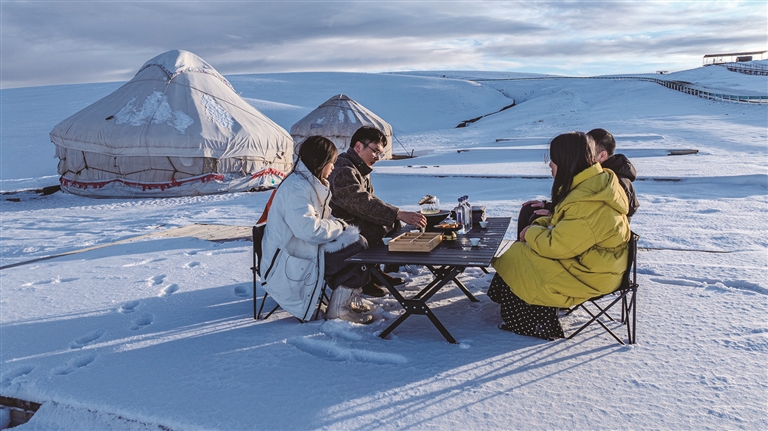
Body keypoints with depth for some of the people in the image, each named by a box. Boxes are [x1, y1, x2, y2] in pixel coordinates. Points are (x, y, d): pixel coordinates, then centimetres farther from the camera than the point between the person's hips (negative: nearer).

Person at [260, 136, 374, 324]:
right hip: (292, 259, -10)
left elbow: (319, 218, 19)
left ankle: (349, 300, 10)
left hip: (305, 247, 10)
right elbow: (309, 228, -31)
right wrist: (339, 227, -14)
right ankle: (338, 309, -3)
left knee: (357, 241, 4)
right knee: (357, 248, -16)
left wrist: (339, 225, -2)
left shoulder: (310, 182, 12)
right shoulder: (297, 187, -21)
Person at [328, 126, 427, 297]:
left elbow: (370, 199, 14)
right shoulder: (343, 171, -23)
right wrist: (400, 214, -40)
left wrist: (397, 216, -4)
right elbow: (363, 204, -35)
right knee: (375, 229, -30)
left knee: (394, 223, 5)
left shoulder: (360, 169, 11)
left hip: (352, 220, 10)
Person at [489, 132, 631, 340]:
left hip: (590, 274, -10)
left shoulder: (587, 202, -29)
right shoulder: (596, 181, 4)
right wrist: (538, 225, 1)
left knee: (515, 261, -3)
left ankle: (536, 325, 12)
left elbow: (557, 246, -26)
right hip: (591, 258, 10)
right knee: (521, 250, 9)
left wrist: (531, 233, -7)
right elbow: (565, 226, 17)